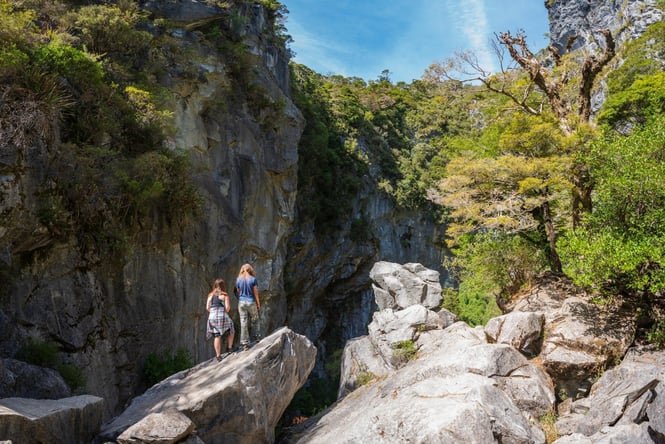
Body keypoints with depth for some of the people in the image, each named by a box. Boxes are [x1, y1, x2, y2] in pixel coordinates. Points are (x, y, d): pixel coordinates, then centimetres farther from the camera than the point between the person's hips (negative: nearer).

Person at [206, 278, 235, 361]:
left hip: (212, 317, 4)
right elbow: (227, 307, -8)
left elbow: (207, 307, 6)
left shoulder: (210, 295, 11)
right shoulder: (224, 295, 0)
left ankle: (218, 355, 7)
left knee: (217, 336, 6)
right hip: (222, 316, -4)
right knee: (231, 331, 20)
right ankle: (229, 348, 23)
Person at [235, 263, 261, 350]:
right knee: (254, 320, 19)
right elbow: (256, 293, -5)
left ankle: (244, 343, 2)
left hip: (241, 302, 2)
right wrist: (258, 304, 3)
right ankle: (255, 336, 16)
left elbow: (238, 292, 6)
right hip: (251, 302, -2)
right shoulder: (253, 279, -7)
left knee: (243, 323, 2)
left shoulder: (238, 279, 1)